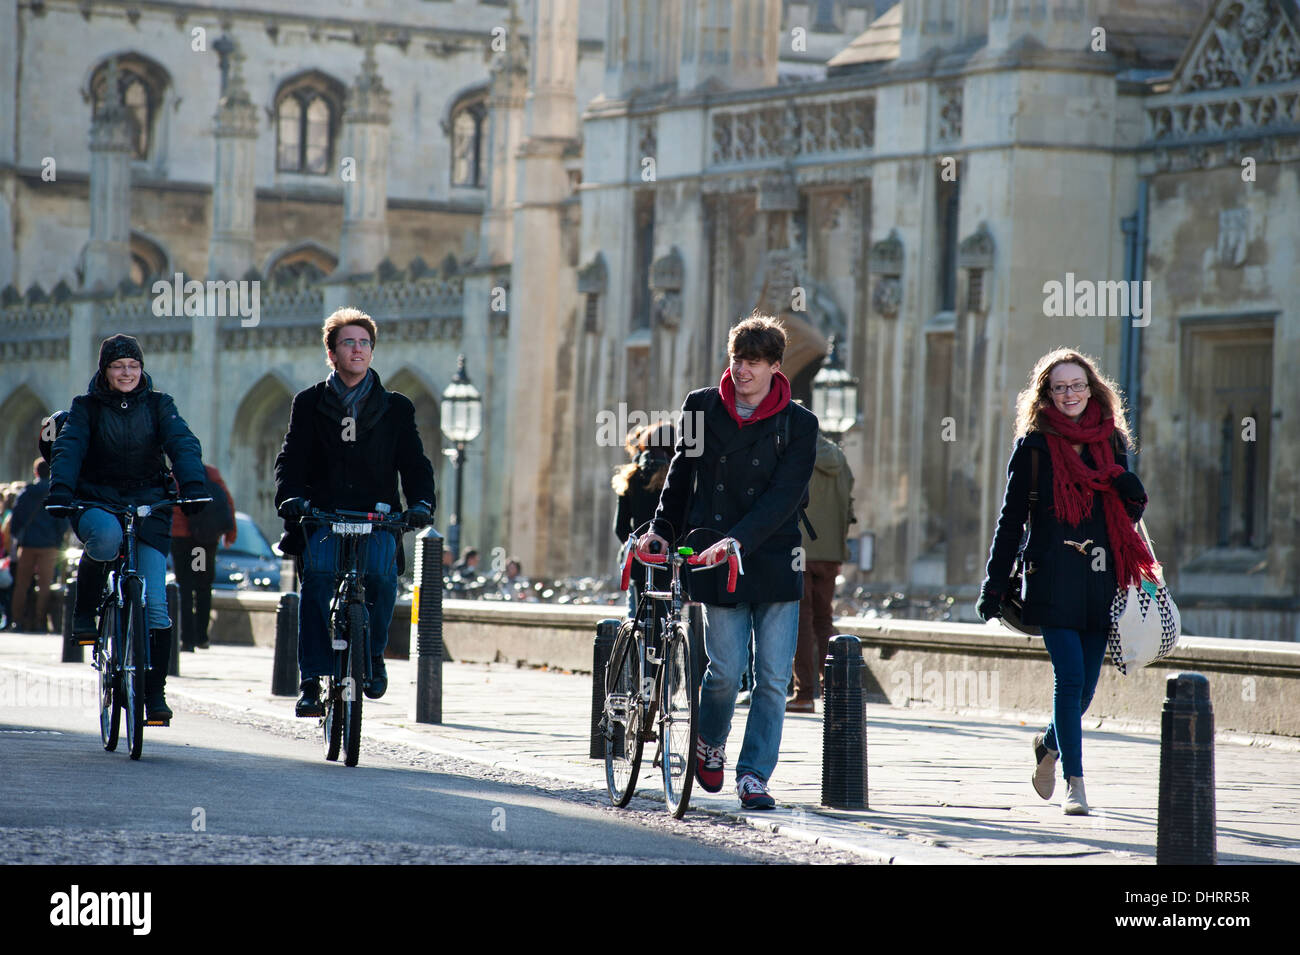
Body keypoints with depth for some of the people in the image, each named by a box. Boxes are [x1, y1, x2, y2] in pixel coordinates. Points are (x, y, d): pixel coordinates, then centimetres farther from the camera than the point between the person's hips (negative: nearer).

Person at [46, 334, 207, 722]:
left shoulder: (158, 405, 6)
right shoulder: (86, 407, 4)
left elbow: (183, 444, -7)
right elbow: (68, 449, -10)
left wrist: (193, 486, -27)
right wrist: (60, 491, -29)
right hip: (96, 501, -1)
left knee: (155, 603, -11)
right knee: (106, 537, -39)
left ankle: (155, 691, -3)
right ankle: (84, 609, -13)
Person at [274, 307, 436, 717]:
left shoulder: (395, 408, 14)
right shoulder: (309, 403, 13)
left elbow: (414, 462, 10)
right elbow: (291, 457, 5)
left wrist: (421, 501, -11)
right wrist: (291, 497, -16)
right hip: (323, 515, 0)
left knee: (381, 574, -29)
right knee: (318, 575, -27)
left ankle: (373, 653, -2)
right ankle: (312, 682, -23)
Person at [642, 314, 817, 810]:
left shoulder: (798, 424, -3)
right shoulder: (701, 407, 4)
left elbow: (784, 495, -12)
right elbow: (681, 472, 18)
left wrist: (738, 540, -23)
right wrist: (661, 529, 13)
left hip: (773, 562, 0)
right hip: (716, 563, 0)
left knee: (773, 676, -2)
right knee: (726, 670, -5)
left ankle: (754, 775, 8)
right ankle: (710, 743, 24)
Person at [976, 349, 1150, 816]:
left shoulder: (1111, 441, 12)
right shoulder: (1034, 446, 2)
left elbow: (1130, 510, 17)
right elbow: (1012, 516, 4)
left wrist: (1130, 490, -7)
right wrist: (994, 585, 2)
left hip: (1101, 579, 3)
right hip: (1053, 579, -3)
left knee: (1086, 682, 6)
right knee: (1069, 677, -12)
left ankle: (1050, 744, 35)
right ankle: (1075, 782, -6)